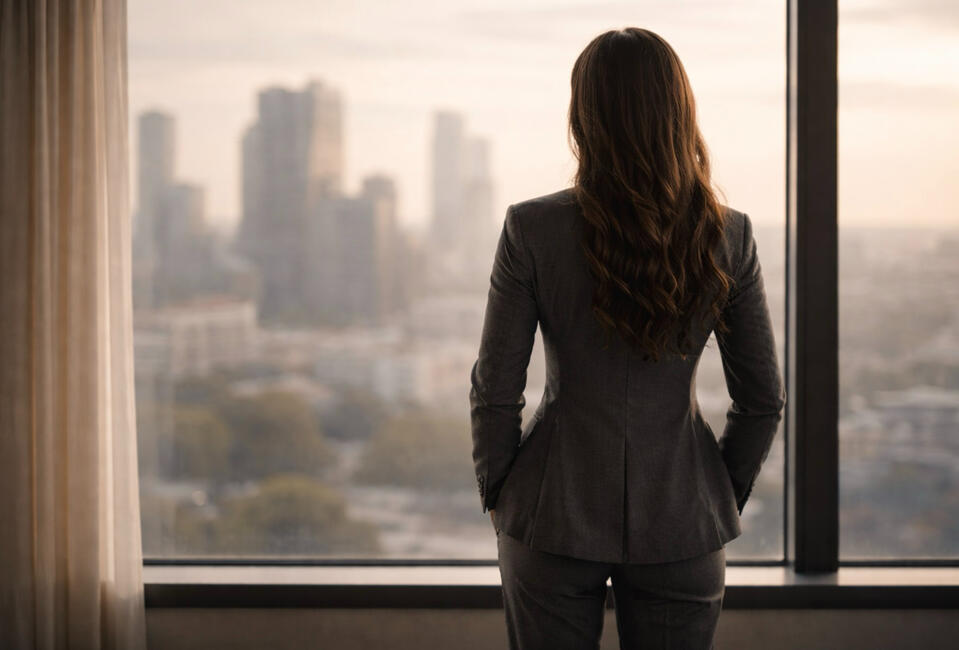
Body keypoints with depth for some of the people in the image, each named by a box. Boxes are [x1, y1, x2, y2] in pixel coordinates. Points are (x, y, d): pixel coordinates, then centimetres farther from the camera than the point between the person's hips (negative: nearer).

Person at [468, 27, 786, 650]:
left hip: (555, 517, -1)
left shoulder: (532, 230, -12)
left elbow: (495, 393, -8)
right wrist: (722, 498, 13)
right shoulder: (728, 236, -7)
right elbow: (764, 400, 0)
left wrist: (498, 496, 7)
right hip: (682, 525, 1)